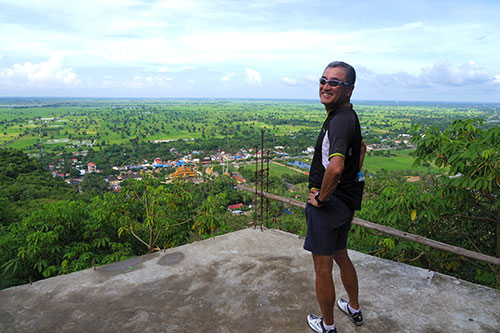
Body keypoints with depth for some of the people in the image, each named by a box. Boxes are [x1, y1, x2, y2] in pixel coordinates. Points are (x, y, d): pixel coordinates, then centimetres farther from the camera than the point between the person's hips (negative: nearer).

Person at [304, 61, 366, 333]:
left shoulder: (340, 120, -23)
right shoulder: (349, 116, 9)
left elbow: (335, 167, -39)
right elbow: (360, 148, 28)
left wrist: (321, 196, -23)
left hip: (328, 205, -10)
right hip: (346, 200, 10)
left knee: (323, 269, 7)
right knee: (341, 256, 26)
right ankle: (354, 310, 46)